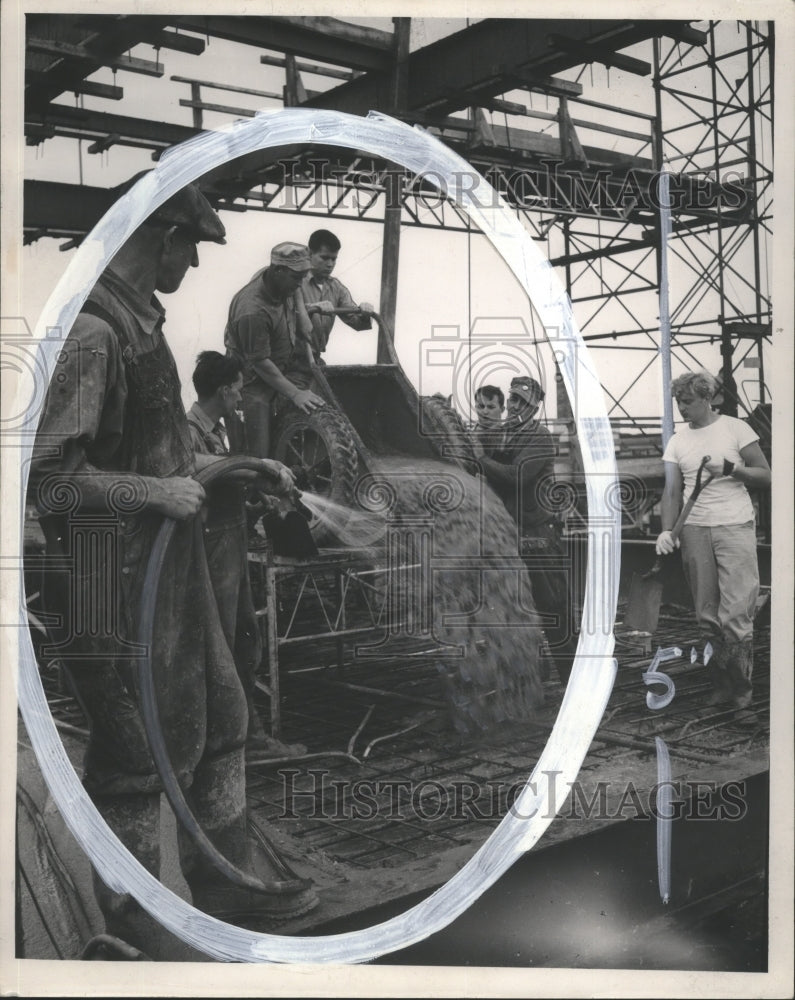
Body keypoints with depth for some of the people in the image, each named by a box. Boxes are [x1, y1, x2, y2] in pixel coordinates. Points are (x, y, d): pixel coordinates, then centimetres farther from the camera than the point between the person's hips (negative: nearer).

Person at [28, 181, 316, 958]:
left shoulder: (141, 319, 10)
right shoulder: (90, 330, -19)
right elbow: (48, 477, -25)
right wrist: (162, 492, -19)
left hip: (168, 564, 10)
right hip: (115, 579, -10)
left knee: (216, 719, 18)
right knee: (134, 753, 4)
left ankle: (222, 880, 36)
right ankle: (130, 922, 24)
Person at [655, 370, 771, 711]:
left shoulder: (735, 428, 1)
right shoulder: (677, 441, 10)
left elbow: (765, 476, 1)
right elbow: (672, 491, 5)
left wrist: (729, 469, -15)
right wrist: (667, 531, -10)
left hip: (735, 527, -3)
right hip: (694, 530, 4)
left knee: (735, 614, -8)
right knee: (706, 616, 5)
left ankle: (742, 688, 4)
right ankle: (720, 685, 15)